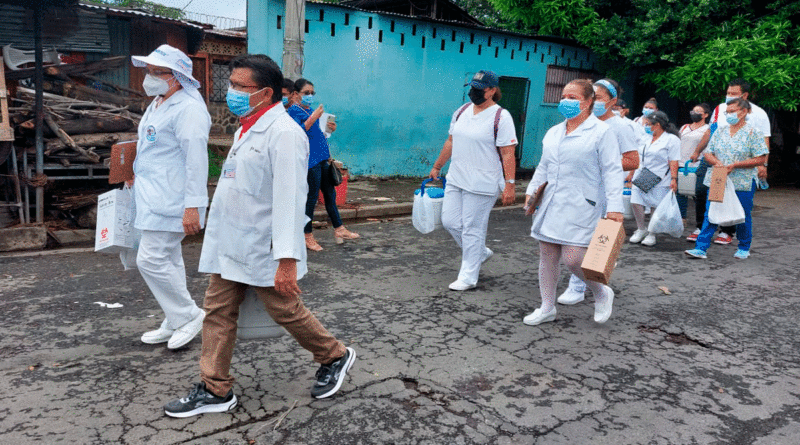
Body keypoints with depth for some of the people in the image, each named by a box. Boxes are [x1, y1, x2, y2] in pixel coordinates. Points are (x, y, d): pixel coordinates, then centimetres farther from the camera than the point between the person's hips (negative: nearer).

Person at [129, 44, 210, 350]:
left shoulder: (187, 109, -16)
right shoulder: (157, 104, 17)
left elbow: (196, 160, -22)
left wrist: (193, 206, -26)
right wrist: (138, 176, 28)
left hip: (170, 200, -11)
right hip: (154, 197, 11)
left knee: (151, 260, -11)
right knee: (167, 261, 15)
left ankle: (189, 316, 5)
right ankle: (174, 324, 26)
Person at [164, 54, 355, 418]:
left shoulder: (283, 133, -18)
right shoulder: (247, 128, 13)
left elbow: (289, 198, -24)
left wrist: (287, 259, -27)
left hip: (263, 250, -9)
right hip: (230, 247, 9)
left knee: (287, 313, 5)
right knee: (218, 313, 10)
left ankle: (335, 357, 28)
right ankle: (215, 390, 22)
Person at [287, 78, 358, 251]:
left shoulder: (311, 110, 19)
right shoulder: (294, 110, -6)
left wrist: (329, 129, 8)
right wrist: (313, 117, -27)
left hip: (322, 159, 9)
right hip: (310, 160, -9)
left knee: (330, 194, 13)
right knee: (312, 196, -3)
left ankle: (339, 229, 22)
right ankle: (307, 236, 9)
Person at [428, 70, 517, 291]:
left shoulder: (501, 117, -10)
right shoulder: (462, 111, 10)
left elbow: (508, 154, -14)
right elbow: (450, 142, 19)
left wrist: (509, 184, -19)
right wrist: (437, 167, 22)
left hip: (482, 184, -7)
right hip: (456, 179, 7)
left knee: (472, 228, -2)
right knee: (450, 221, 8)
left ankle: (468, 277, 12)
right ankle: (481, 252, 32)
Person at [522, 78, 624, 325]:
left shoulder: (602, 132, -3)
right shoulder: (553, 133, 16)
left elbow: (612, 172, -9)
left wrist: (614, 207, -17)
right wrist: (531, 191, 13)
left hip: (581, 207, -6)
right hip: (551, 205, 7)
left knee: (573, 258, -13)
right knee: (547, 255, 8)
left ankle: (602, 294, 17)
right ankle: (547, 308, 22)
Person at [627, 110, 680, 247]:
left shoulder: (671, 139, -3)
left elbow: (673, 162, -10)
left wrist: (674, 179, -17)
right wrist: (631, 174, 24)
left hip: (660, 181, -6)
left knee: (657, 207, -2)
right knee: (636, 203, -1)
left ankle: (652, 234, 11)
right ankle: (641, 229, 17)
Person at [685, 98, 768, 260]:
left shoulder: (753, 132, -4)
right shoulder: (720, 131, 10)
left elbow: (761, 159, -8)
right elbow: (708, 153, 12)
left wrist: (735, 165, -17)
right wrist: (716, 163, -10)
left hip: (743, 183, -3)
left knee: (743, 216, 9)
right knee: (710, 214, -2)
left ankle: (744, 248, 27)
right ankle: (701, 248, -2)